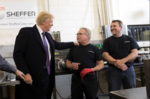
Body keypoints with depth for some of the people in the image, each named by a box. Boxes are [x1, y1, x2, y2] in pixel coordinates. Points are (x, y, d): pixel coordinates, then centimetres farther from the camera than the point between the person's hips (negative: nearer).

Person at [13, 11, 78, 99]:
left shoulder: (48, 35, 14)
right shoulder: (26, 32, -9)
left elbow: (57, 45, 30)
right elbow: (18, 54, -13)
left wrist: (73, 44, 31)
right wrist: (25, 73, -19)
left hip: (47, 76, 7)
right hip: (33, 78, -7)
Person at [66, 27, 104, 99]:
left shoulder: (94, 49, 4)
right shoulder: (73, 48, 12)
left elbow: (101, 64, 2)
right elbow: (68, 63, 16)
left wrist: (93, 69, -17)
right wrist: (72, 66, -7)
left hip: (90, 78, -2)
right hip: (76, 78, 2)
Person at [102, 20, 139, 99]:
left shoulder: (129, 39, 9)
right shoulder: (107, 41, 8)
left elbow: (135, 53, -2)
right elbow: (105, 55, -3)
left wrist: (123, 61, -18)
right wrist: (116, 63, -18)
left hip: (129, 69, 1)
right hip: (113, 71, 0)